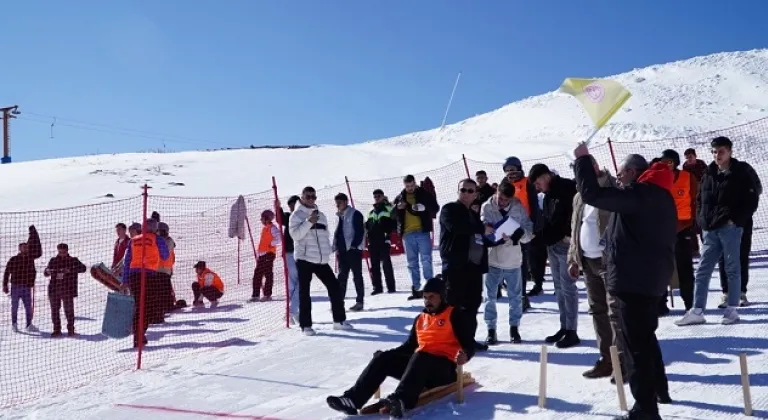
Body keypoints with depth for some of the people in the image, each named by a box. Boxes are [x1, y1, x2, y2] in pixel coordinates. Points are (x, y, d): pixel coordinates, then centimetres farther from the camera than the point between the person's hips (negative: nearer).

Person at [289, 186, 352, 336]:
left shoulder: (321, 215, 16)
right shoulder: (297, 215, -2)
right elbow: (295, 234, -14)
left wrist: (327, 252, 13)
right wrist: (309, 221, -23)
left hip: (321, 260, 5)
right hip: (304, 259, -5)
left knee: (335, 287, 3)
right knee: (304, 292, -2)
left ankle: (339, 320, 13)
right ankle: (306, 325, 4)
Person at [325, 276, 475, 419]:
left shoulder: (455, 315, 3)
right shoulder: (420, 318, 22)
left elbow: (469, 344, -3)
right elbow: (410, 345, 27)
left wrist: (465, 355, -26)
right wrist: (390, 354, 13)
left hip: (444, 366, -7)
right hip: (419, 363, 7)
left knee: (420, 357, -39)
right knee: (384, 358, -14)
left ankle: (400, 401, -63)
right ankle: (352, 399, -28)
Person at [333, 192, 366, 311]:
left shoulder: (355, 214, -6)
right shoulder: (340, 216, 17)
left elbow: (360, 231, -13)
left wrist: (354, 245, -19)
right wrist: (336, 247, 12)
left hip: (353, 249, -7)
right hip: (342, 250, 7)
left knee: (357, 276, -1)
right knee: (342, 276, 8)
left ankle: (360, 301, 4)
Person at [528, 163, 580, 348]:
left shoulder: (568, 187, -11)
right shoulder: (549, 194, 17)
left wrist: (569, 235, -21)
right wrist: (546, 238, 11)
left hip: (565, 244, -9)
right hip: (552, 245, 9)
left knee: (568, 287, -6)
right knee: (559, 287, 12)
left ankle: (572, 331, 0)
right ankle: (564, 327, 19)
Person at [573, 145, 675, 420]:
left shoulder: (638, 193, -15)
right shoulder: (659, 195, 16)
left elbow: (592, 194, -19)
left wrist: (583, 159, -8)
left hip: (633, 279, -10)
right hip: (651, 278, 10)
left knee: (637, 341, -6)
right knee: (646, 336, 24)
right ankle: (659, 389, 36)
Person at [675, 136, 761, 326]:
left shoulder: (741, 172, -2)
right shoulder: (709, 174, 13)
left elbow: (752, 200, -4)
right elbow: (700, 199, 21)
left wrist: (735, 220, -11)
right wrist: (701, 219, 7)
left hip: (730, 228, -5)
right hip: (710, 229, 5)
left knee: (732, 269, 3)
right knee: (703, 270, 4)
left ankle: (732, 310, 11)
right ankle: (697, 311, 7)